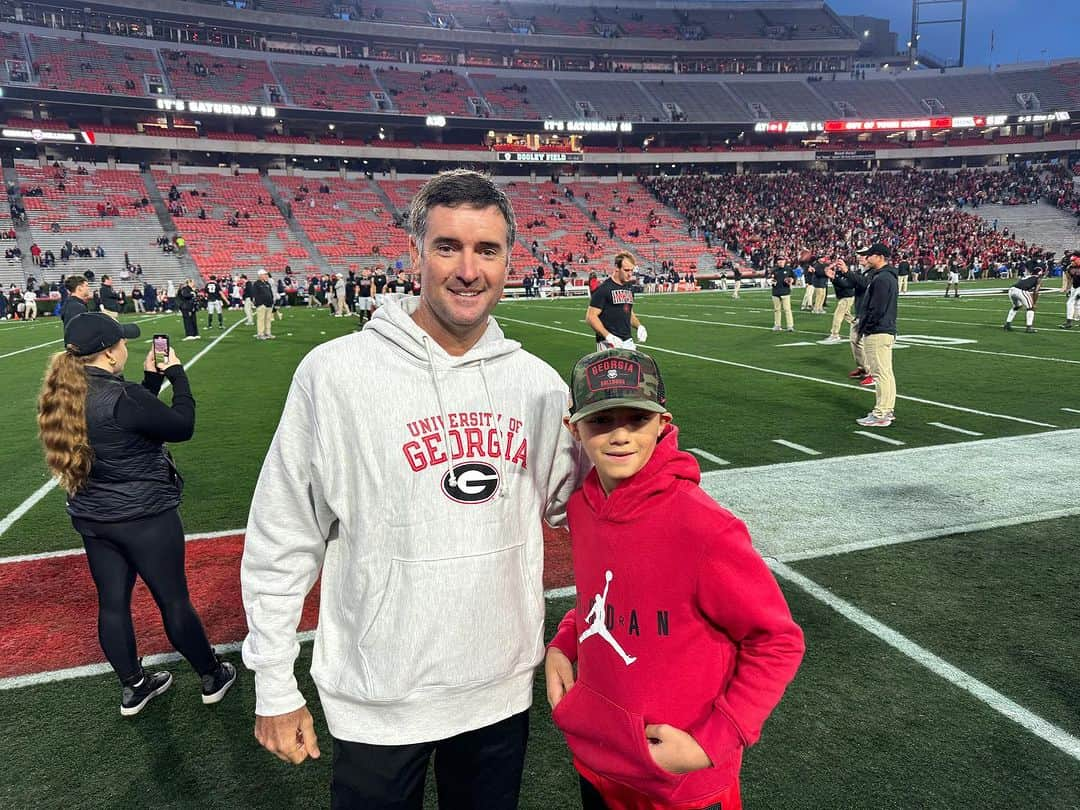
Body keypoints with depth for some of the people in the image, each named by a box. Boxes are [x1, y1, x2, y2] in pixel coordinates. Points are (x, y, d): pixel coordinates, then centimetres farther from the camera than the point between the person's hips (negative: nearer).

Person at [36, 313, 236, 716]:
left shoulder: (66, 394, 0)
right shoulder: (122, 397, -26)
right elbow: (182, 427, -15)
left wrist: (151, 378, 10)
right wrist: (177, 374, -5)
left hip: (92, 519, 8)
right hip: (146, 517, -7)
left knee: (112, 602, 16)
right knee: (174, 601, 7)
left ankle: (133, 687, 32)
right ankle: (212, 677, 25)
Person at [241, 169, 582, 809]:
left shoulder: (539, 383, -3)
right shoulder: (336, 373, -14)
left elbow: (566, 504, 10)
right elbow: (282, 541, -8)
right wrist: (274, 689, -3)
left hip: (503, 692, 4)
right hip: (378, 704, -3)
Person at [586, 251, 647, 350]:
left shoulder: (629, 287, 13)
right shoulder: (603, 288, -9)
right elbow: (590, 317, -12)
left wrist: (639, 326, 6)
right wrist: (607, 336, -22)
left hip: (628, 341, 7)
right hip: (609, 343, -7)